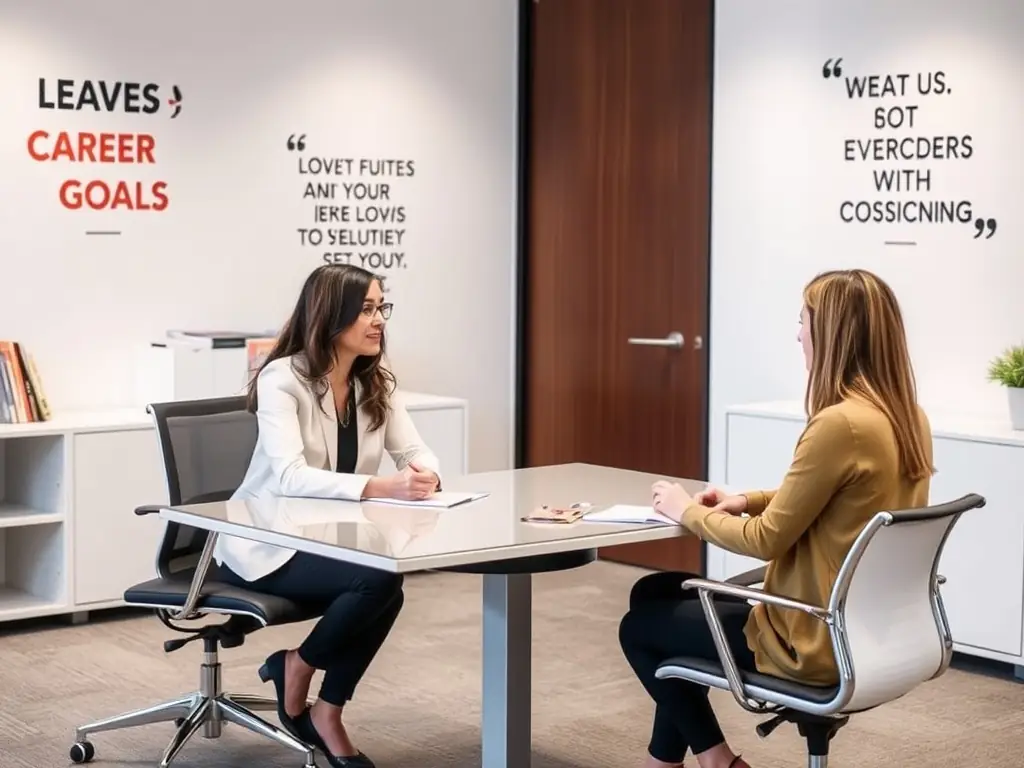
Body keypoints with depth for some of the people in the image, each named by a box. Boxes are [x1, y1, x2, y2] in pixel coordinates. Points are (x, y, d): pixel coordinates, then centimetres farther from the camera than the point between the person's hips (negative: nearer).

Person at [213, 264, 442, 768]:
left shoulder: (375, 382, 3)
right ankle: (294, 669, -1)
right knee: (378, 580, -28)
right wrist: (382, 487, -42)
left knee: (385, 588, -25)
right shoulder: (283, 380, -18)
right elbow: (289, 477, -30)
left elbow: (416, 451, -2)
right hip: (267, 545, -6)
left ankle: (327, 716, -4)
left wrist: (425, 477, -28)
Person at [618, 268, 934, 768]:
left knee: (638, 628, 12)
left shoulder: (840, 425, -26)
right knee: (657, 594, 23)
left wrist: (688, 511, -3)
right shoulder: (909, 420, 2)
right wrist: (750, 501, 9)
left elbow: (766, 540, -19)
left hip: (814, 642, -9)